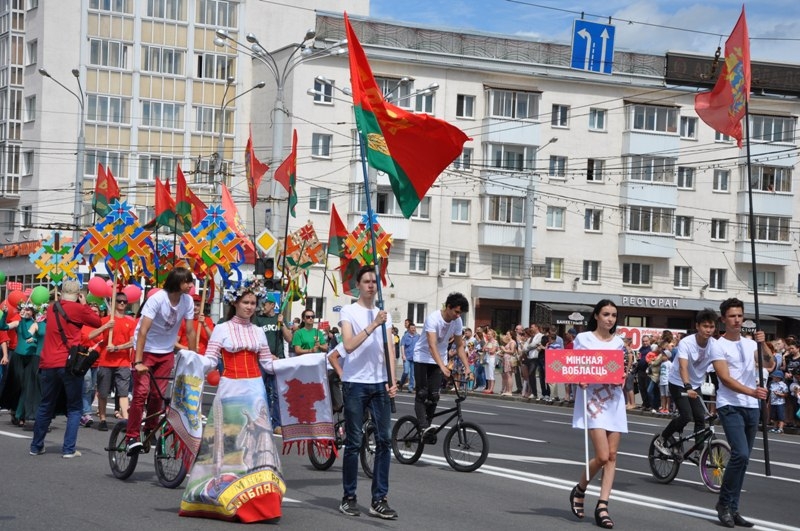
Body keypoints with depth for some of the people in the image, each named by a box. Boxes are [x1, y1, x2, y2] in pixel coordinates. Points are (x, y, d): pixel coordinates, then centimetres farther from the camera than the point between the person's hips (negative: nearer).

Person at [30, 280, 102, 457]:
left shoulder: (52, 308, 11)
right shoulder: (78, 309, -7)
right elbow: (97, 322, 4)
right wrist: (84, 304, 10)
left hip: (48, 364, 5)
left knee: (45, 406, 16)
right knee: (74, 408, 4)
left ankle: (36, 446, 20)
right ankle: (68, 449, -3)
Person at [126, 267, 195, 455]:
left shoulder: (187, 301, -8)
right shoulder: (157, 299, -22)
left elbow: (190, 331, -1)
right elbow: (143, 331, -26)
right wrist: (138, 362, -32)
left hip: (167, 352, 4)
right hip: (146, 350, -4)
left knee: (158, 394, 1)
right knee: (141, 392, -13)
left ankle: (150, 430, 20)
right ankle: (132, 436, -9)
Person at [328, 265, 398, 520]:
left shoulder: (383, 314, 14)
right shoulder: (348, 312, -2)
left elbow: (389, 349, 10)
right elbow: (349, 345, -16)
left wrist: (392, 380, -2)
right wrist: (373, 324, -22)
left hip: (380, 384, 5)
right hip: (355, 384, -5)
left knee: (384, 439, 0)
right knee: (354, 442, 0)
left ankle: (379, 499, 5)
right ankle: (348, 498, 11)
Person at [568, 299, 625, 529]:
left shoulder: (618, 342, 11)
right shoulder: (583, 338, -1)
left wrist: (622, 377, -4)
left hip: (614, 400, 5)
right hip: (592, 398, -5)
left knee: (612, 456, 0)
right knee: (602, 456, -12)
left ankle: (603, 506, 3)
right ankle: (579, 490, 14)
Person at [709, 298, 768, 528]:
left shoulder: (750, 344, 13)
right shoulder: (718, 346, -4)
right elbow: (725, 379, -14)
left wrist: (763, 343, -19)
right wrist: (751, 391, -27)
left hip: (751, 407, 6)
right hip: (730, 406, -6)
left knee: (742, 458, 7)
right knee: (740, 454, -20)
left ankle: (732, 509, 13)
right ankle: (724, 504, -5)